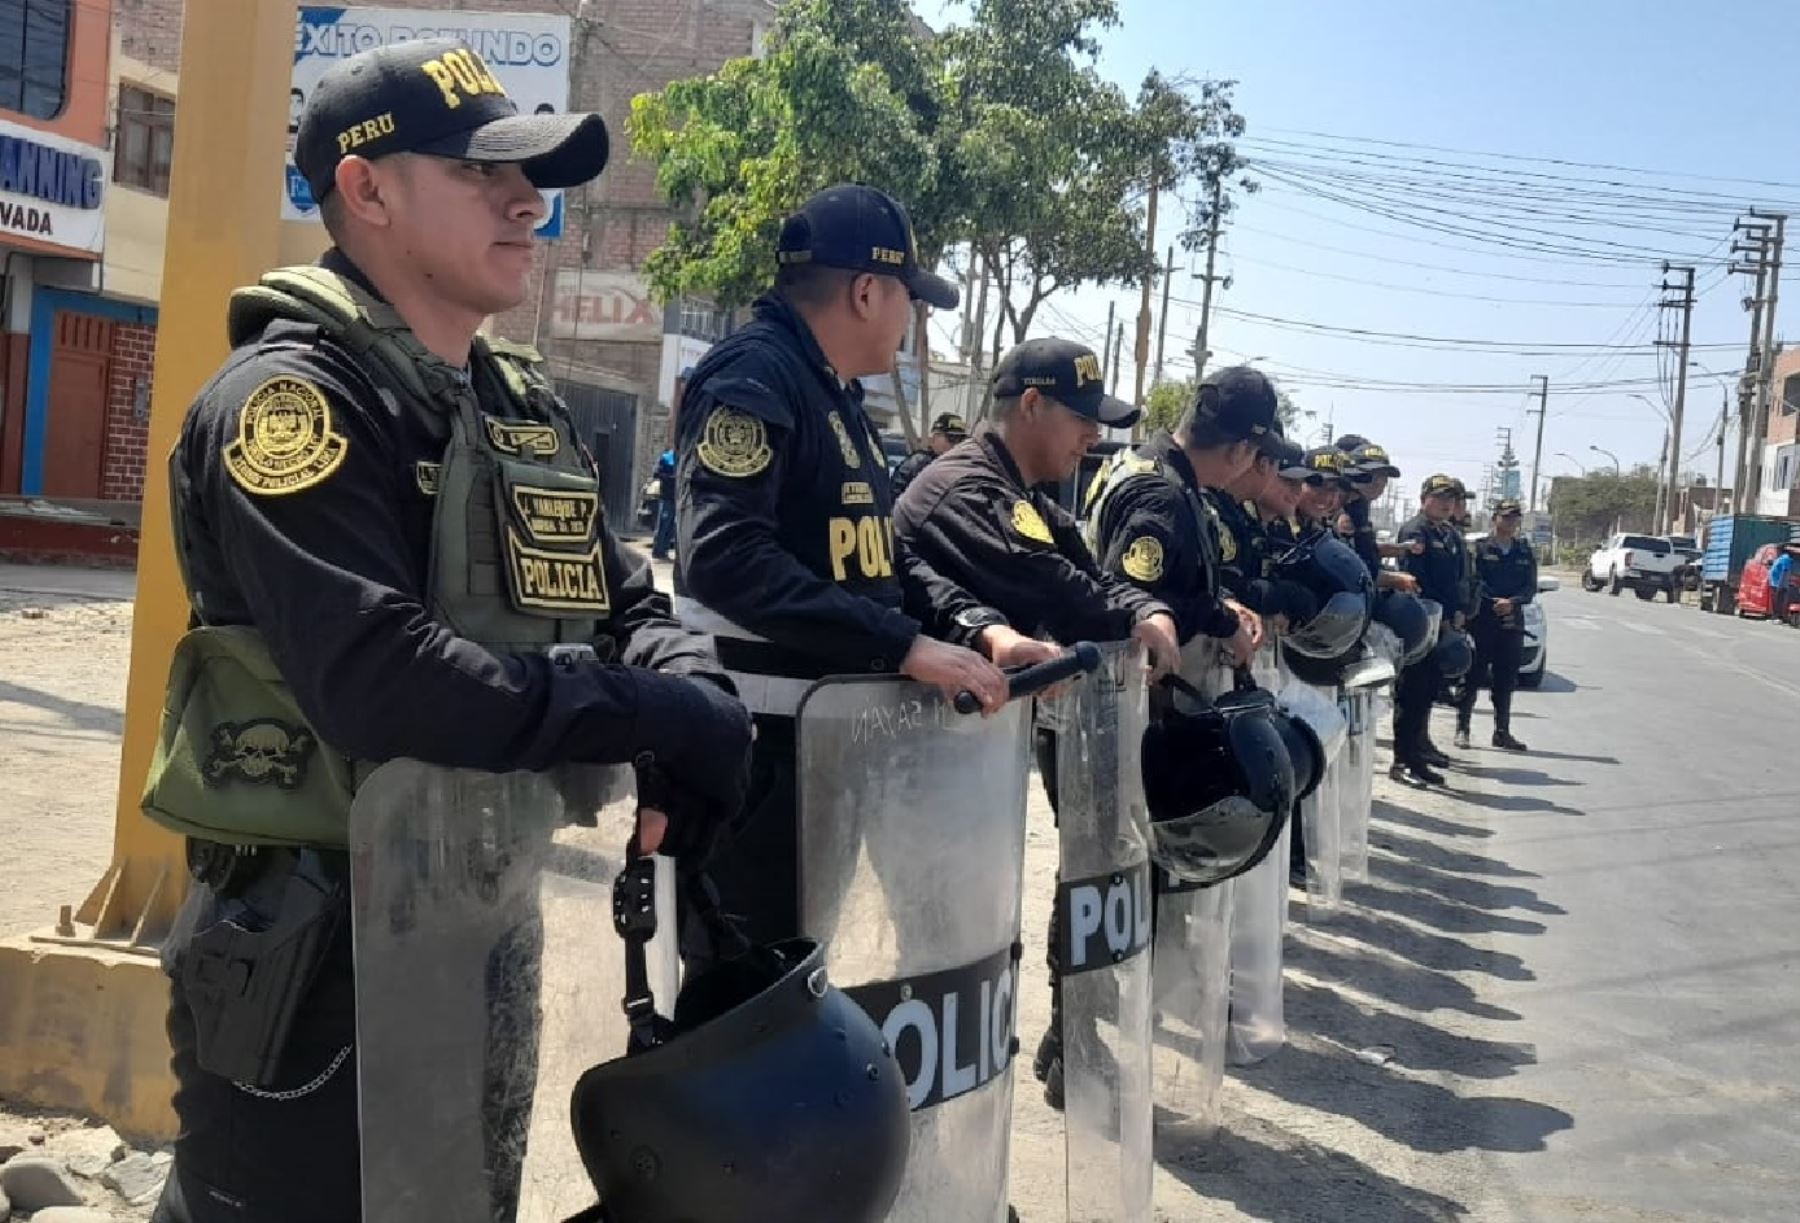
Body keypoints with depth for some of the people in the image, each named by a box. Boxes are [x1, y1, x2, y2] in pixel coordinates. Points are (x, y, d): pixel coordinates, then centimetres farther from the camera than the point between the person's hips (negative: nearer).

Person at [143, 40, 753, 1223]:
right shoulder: (290, 396, -17)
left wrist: (698, 696, -15)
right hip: (306, 937, -8)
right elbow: (374, 674, -30)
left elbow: (628, 604, 8)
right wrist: (652, 715, -26)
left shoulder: (529, 407, 9)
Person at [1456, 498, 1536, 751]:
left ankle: (1502, 732, 14)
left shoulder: (1525, 551, 13)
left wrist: (1512, 602, -12)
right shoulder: (1480, 548, 2)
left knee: (1506, 680, 6)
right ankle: (1462, 728, 4)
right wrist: (1496, 602, -17)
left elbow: (1531, 586, 6)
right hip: (1482, 620, -4)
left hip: (1512, 622, 4)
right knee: (1473, 676, -3)